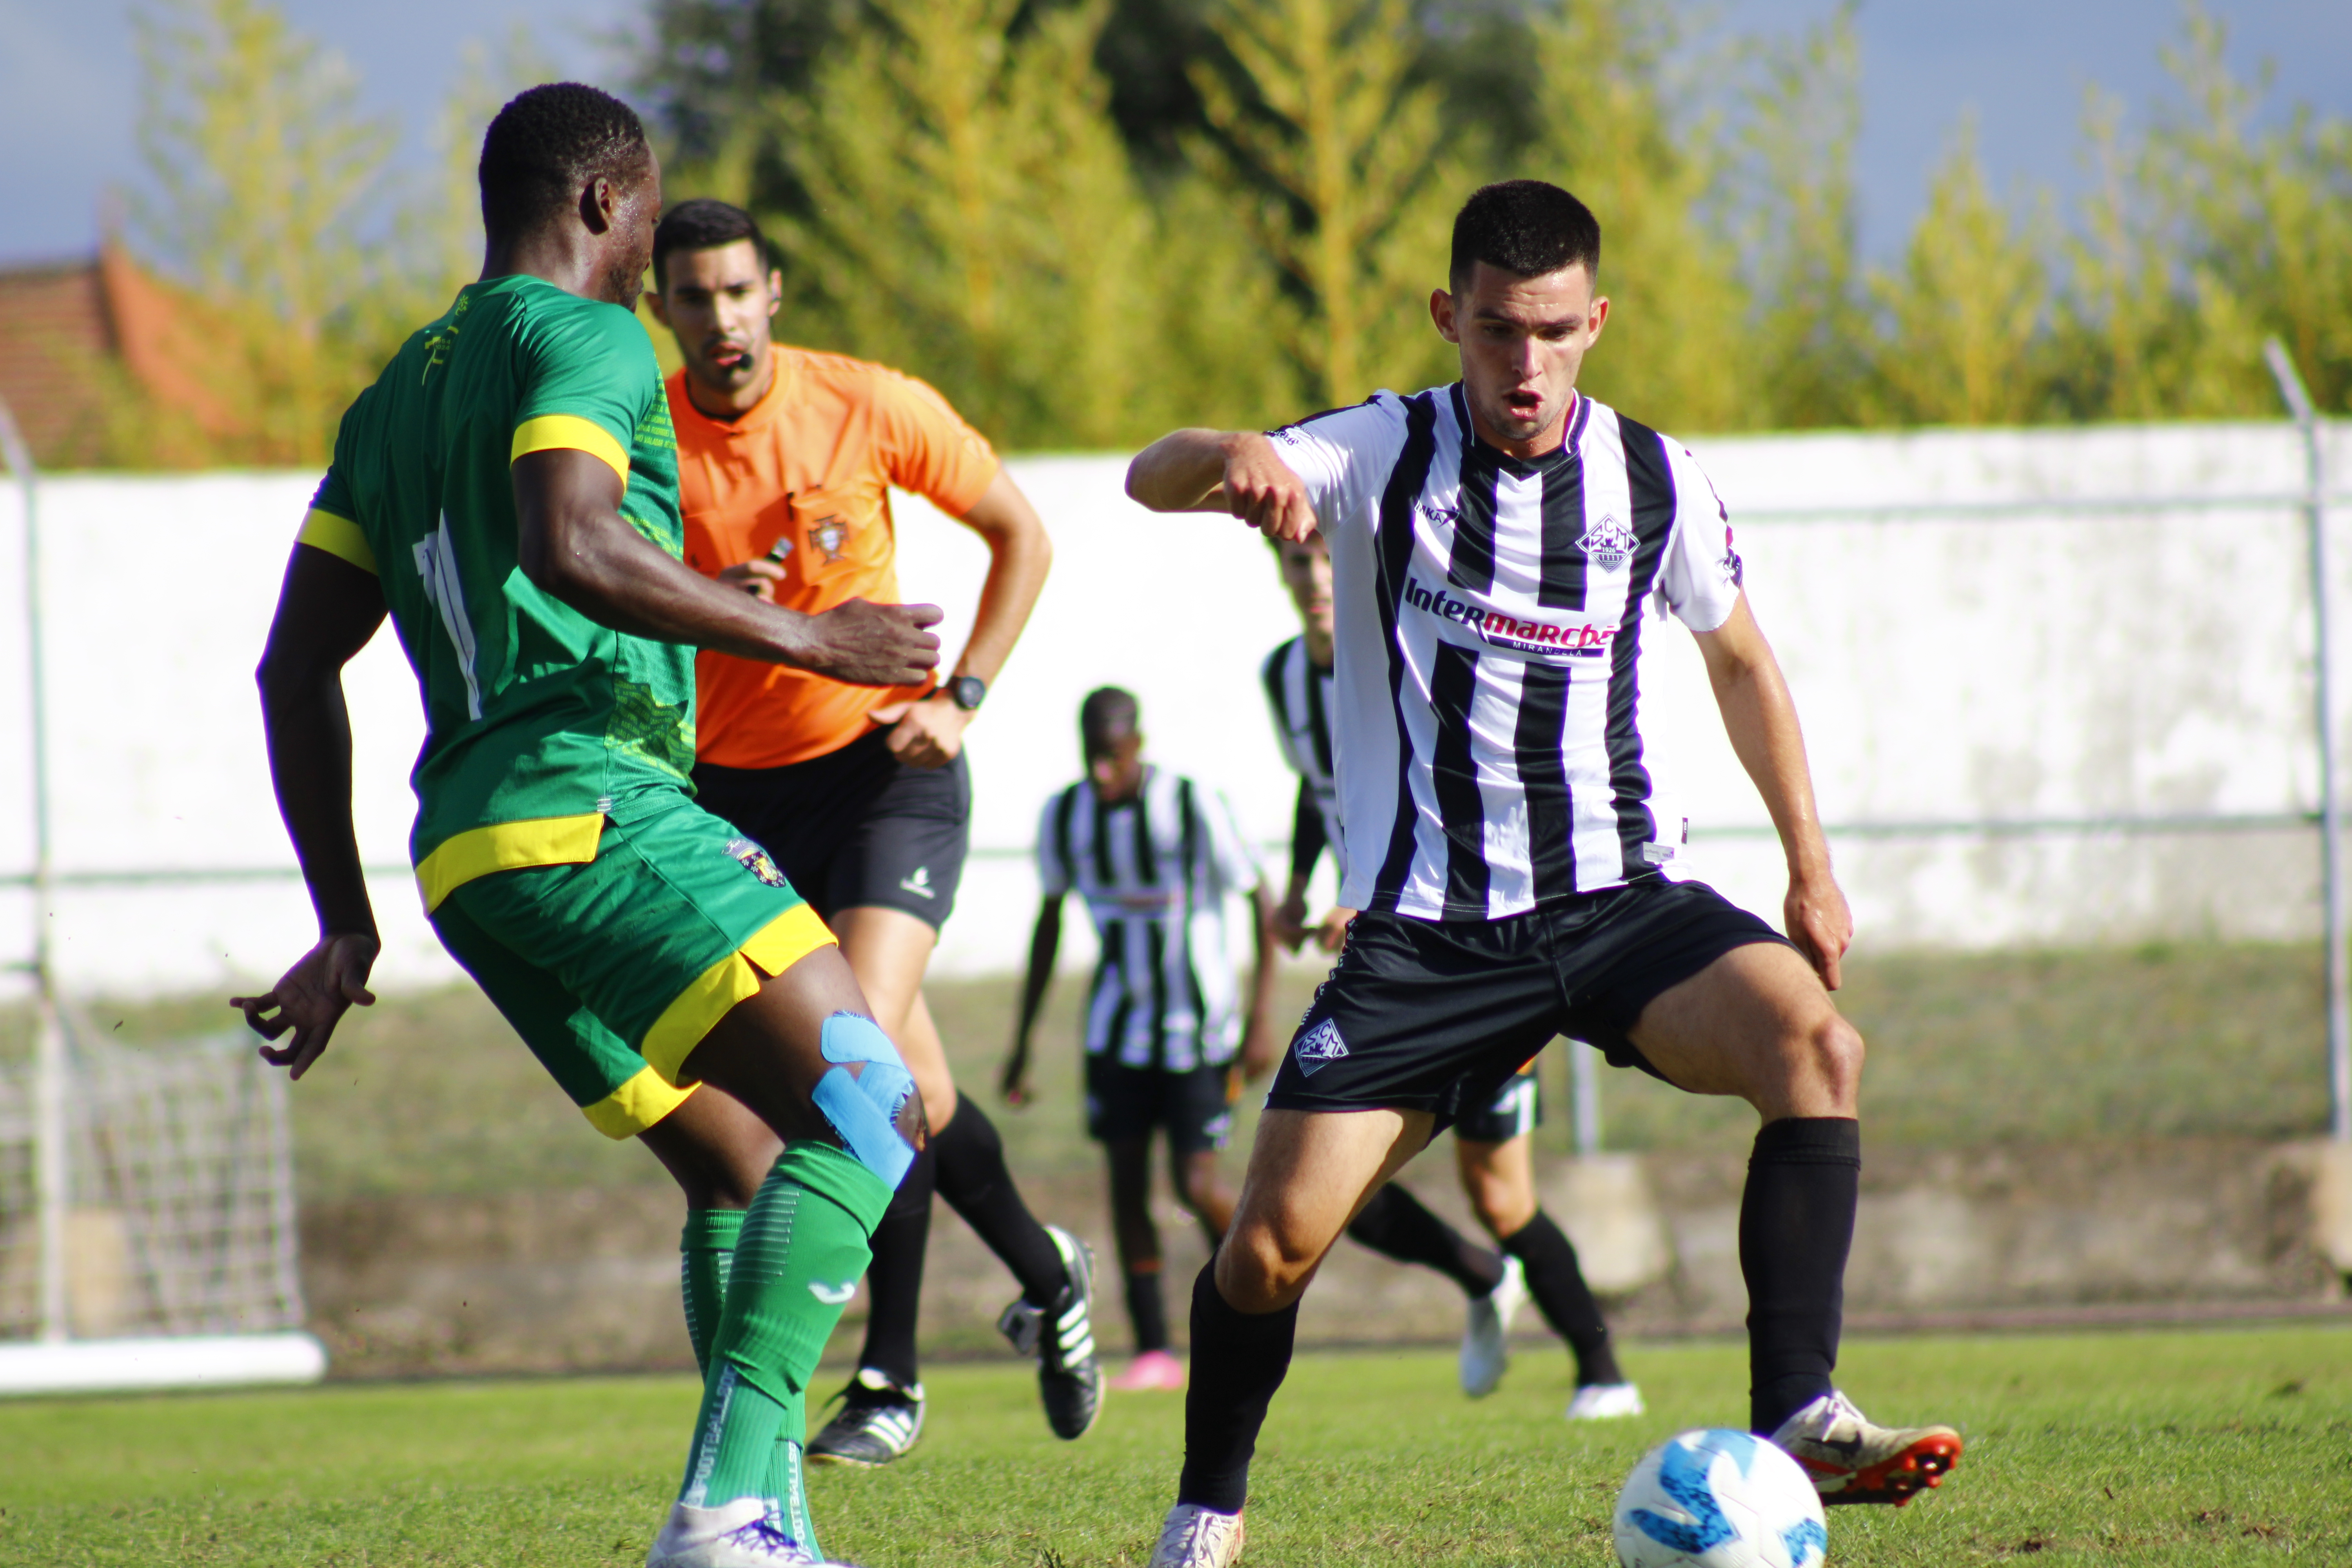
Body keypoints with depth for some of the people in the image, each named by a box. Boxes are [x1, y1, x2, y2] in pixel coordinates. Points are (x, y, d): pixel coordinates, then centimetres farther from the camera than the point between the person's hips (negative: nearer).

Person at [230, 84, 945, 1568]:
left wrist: (346, 924, 27)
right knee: (871, 1107, -17)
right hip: (587, 799, -10)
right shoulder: (584, 340, -2)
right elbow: (568, 544, -21)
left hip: (468, 856, 10)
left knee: (746, 1175, 16)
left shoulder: (396, 396, 25)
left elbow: (298, 666, 24)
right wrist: (804, 638, -13)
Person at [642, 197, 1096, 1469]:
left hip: (885, 761, -2)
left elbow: (1019, 535, 3)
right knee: (910, 1080, 4)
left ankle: (890, 1374, -10)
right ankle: (1047, 1275, 28)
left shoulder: (872, 409, -10)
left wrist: (961, 698, -5)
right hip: (736, 782, 2)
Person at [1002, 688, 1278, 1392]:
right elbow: (1049, 921, 12)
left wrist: (1262, 1016, -10)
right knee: (1126, 1175, -2)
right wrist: (1024, 1038, 13)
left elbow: (1260, 899, -6)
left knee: (1198, 1184, -10)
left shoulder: (1194, 806, -16)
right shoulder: (1064, 817, -2)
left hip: (1198, 1025, -4)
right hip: (1118, 1025, 4)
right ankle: (1152, 1350, 3)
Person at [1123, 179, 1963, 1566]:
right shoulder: (1384, 454, -4)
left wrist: (1811, 868, 16)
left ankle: (1797, 1417, -32)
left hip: (1621, 900, 2)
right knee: (1271, 1245, -9)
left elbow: (1739, 657, 21)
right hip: (1426, 924, -1)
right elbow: (1152, 482, -16)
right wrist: (1236, 458, -40)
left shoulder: (1654, 481, 3)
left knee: (1817, 1045, -28)